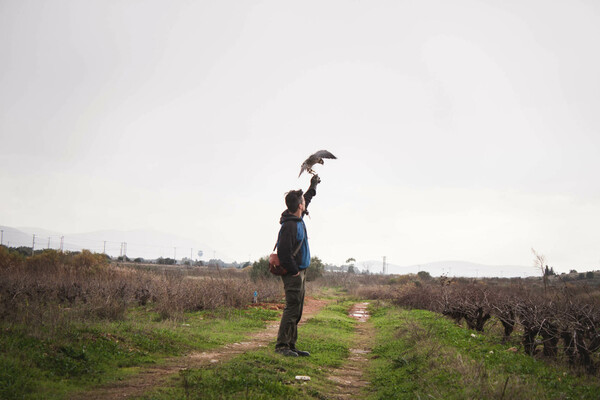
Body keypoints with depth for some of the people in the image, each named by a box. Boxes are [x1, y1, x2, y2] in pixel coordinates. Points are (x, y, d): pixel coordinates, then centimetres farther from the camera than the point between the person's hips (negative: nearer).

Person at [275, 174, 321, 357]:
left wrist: (313, 187, 42)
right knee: (292, 309, -10)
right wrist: (294, 271, -17)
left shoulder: (298, 219, 11)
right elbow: (283, 253, -23)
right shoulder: (290, 225, -19)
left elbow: (306, 199, 34)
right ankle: (282, 345, -7)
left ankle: (291, 345, 14)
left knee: (297, 310, 10)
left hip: (299, 272, 10)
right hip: (293, 273, -10)